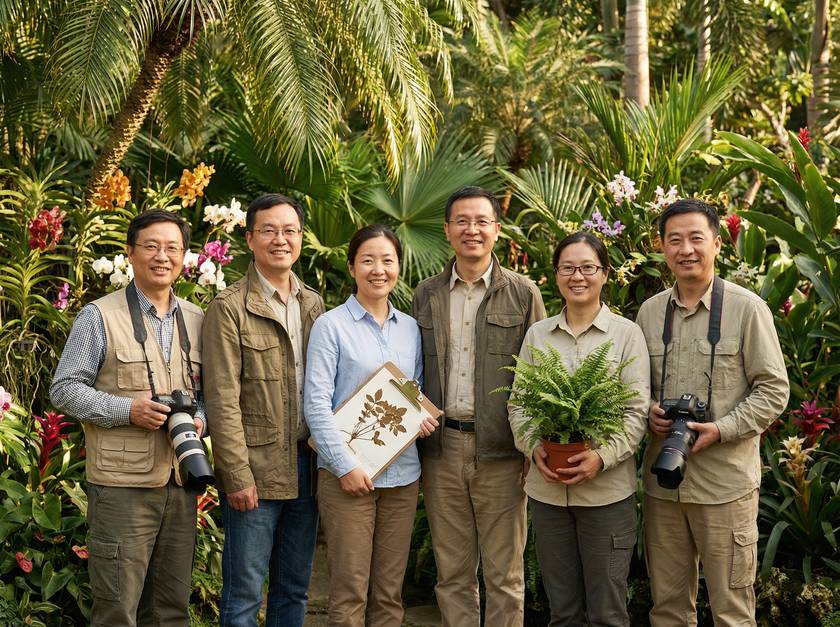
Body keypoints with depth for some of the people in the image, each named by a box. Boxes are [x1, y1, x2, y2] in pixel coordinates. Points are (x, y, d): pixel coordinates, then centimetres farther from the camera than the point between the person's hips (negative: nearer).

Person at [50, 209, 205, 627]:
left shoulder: (196, 320, 13)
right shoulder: (99, 317, -2)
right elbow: (64, 389, -4)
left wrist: (200, 419, -3)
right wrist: (128, 410, -16)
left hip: (181, 482, 5)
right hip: (122, 483, -5)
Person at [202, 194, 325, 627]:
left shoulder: (314, 304, 11)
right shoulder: (230, 307, -7)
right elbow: (222, 399, -11)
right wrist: (238, 475, -15)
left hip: (306, 467, 6)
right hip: (255, 469, -6)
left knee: (294, 590, 14)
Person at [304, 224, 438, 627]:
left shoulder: (410, 328, 11)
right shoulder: (331, 326, -4)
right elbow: (316, 403, -9)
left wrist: (425, 414, -4)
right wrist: (345, 465, -16)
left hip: (402, 472, 5)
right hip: (348, 473, -5)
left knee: (389, 592, 10)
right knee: (350, 592, -2)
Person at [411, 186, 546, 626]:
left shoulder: (523, 294, 1)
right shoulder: (425, 296, 10)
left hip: (501, 452, -3)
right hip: (441, 449, 3)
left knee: (504, 574, 5)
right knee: (452, 573, 11)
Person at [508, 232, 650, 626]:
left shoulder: (627, 333, -1)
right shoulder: (537, 334, 8)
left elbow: (638, 411, -5)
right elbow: (518, 403, 7)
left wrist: (603, 456, -20)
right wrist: (534, 448, -12)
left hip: (607, 490, -3)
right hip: (546, 490, 3)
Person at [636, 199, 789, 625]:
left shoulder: (747, 309, -5)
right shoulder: (649, 311, 8)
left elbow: (774, 391, -6)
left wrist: (720, 430, -17)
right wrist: (648, 413, -4)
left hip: (726, 482, -4)